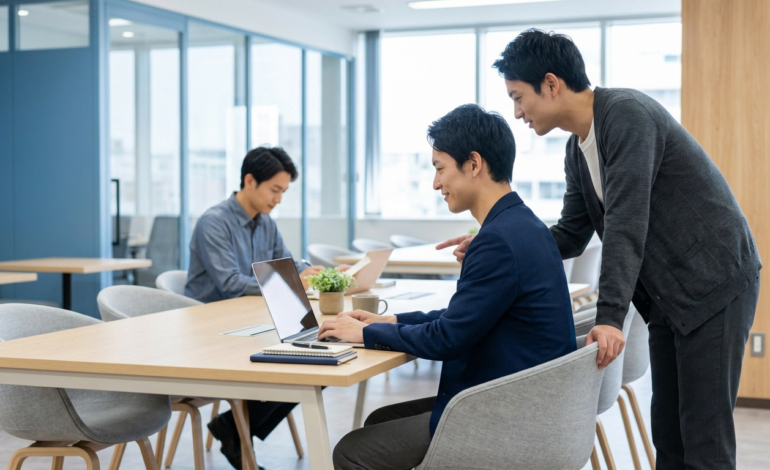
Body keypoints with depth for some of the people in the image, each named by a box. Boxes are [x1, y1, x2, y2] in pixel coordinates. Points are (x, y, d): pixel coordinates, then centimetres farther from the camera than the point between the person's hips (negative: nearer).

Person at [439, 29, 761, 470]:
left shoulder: (626, 114, -19)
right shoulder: (577, 151, 9)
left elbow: (626, 222, -26)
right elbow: (571, 236, 15)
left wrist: (610, 317, -30)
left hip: (714, 284, -9)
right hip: (668, 295, 9)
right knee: (667, 432, 11)